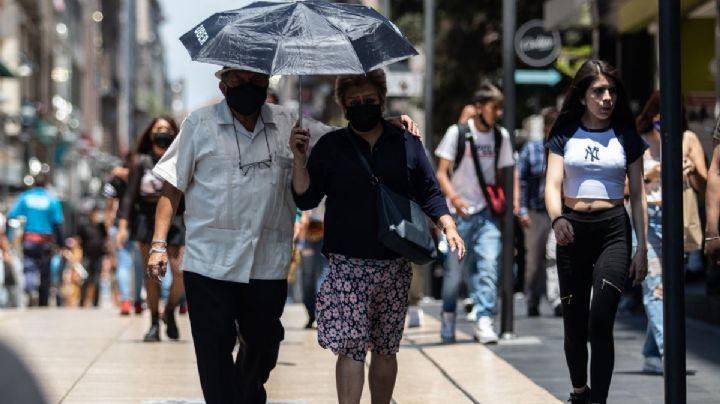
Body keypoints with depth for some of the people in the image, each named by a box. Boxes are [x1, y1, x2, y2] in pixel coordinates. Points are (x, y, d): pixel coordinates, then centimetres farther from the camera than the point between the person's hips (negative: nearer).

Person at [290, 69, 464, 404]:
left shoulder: (407, 144, 8)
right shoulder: (329, 146, 5)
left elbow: (429, 195, 13)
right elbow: (305, 199, 2)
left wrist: (449, 228, -1)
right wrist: (299, 159, -11)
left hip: (394, 266, 2)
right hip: (346, 264, -2)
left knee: (386, 349, 10)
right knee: (350, 348, -11)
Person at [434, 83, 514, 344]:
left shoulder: (501, 136, 6)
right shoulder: (457, 132, -5)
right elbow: (441, 172, -7)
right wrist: (453, 197, -24)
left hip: (487, 214, 2)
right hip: (459, 213, -2)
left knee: (489, 265, -14)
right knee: (454, 269, 5)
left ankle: (484, 322, -17)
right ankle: (448, 316, 27)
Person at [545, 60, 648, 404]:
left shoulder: (626, 137, 5)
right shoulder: (565, 136, 4)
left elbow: (637, 196, 7)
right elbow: (552, 185, -5)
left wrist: (642, 249, 3)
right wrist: (557, 218, -27)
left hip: (613, 229, -1)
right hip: (573, 230, 1)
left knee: (601, 322, -14)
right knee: (574, 322, 10)